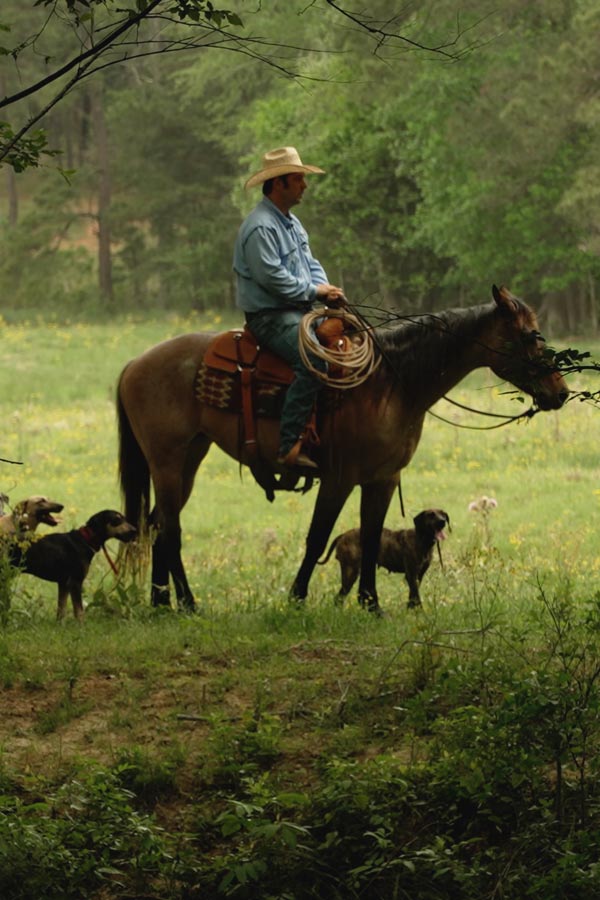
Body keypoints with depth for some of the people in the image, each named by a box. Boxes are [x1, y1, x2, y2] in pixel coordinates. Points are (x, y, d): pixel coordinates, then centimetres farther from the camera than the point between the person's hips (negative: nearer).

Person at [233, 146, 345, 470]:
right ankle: (289, 446, -32)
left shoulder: (291, 223, 18)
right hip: (270, 317, -10)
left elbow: (310, 264, 21)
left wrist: (327, 290, 0)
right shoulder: (261, 227, -15)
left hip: (300, 310, 10)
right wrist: (316, 291, -13)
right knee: (313, 360, -31)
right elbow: (273, 278, -21)